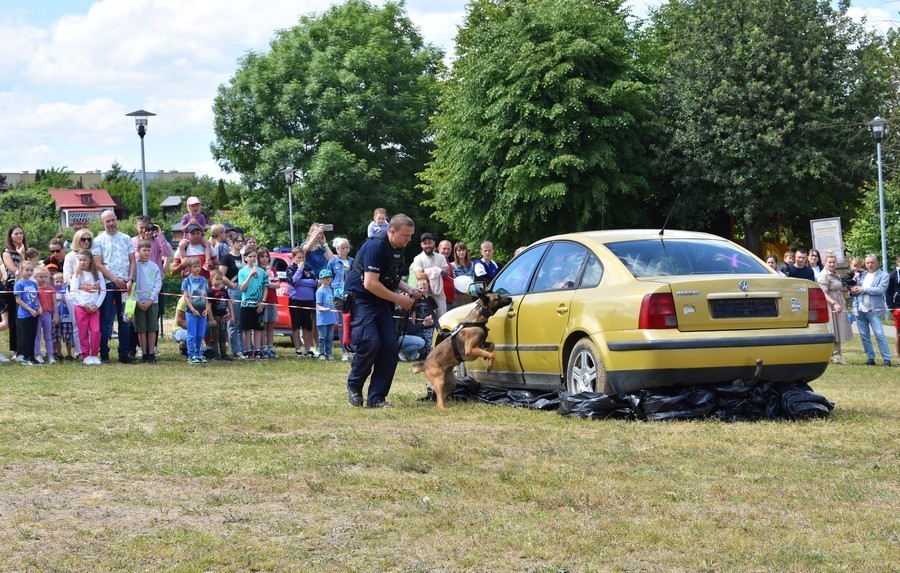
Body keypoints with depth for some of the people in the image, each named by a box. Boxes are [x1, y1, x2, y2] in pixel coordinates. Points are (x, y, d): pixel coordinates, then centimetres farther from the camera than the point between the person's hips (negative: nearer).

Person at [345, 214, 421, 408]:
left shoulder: (398, 250, 7)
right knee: (370, 343, -23)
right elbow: (370, 283, -26)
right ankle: (354, 386, 2)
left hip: (381, 302, 9)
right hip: (360, 299, -9)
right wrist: (398, 299, -19)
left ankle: (377, 398, 2)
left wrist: (410, 290, 3)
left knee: (390, 347, -3)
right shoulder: (375, 246, -21)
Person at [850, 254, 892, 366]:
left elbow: (881, 290, -14)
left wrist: (863, 289, -12)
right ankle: (870, 358, 14)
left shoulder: (883, 276, 0)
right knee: (864, 336, 7)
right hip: (860, 310, 5)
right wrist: (853, 290, -9)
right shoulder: (862, 274, 15)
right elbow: (857, 289, 15)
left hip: (873, 311, -5)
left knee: (879, 334, -11)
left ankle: (886, 359, -9)